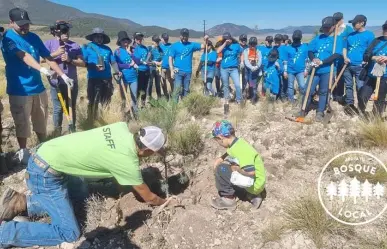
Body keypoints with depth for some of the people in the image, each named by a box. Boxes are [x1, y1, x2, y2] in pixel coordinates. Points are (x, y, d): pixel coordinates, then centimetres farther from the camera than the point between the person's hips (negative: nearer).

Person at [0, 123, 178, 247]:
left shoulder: (122, 127, -3)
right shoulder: (128, 162, -21)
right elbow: (148, 198, -5)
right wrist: (166, 203, 14)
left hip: (45, 152, 9)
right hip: (45, 173, -8)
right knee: (69, 233, -5)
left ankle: (21, 203, 19)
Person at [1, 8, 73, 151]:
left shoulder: (34, 37, 8)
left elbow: (48, 58, 8)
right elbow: (24, 56, -26)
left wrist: (63, 76, -2)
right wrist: (42, 69, -42)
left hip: (38, 88, 5)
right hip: (19, 91, -5)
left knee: (41, 122, 15)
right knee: (22, 124, 5)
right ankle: (23, 151, 21)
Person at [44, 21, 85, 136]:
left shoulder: (75, 45, 7)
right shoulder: (49, 43, 2)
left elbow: (82, 63, 2)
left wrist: (70, 60, -13)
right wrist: (56, 53, -18)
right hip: (56, 82, -2)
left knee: (72, 108, 12)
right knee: (58, 108, 3)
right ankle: (57, 132, 17)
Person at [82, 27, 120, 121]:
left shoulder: (107, 49, 15)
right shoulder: (87, 47, 2)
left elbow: (113, 62, 15)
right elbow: (83, 62, -5)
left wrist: (117, 71, -1)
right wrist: (94, 66, -18)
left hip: (107, 78, 5)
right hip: (94, 79, -4)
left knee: (106, 102, 12)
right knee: (93, 102, -3)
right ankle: (91, 121, 7)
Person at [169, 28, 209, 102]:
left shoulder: (191, 45, 5)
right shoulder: (175, 45, 0)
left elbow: (203, 46, 1)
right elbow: (170, 58, -2)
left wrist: (206, 40, -21)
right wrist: (172, 70, -11)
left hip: (188, 71, 3)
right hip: (178, 71, -3)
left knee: (186, 89, 11)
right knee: (178, 88, -15)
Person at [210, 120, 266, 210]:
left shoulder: (240, 149, -27)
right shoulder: (238, 142, 1)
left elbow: (251, 172, -33)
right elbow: (230, 154, 20)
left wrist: (236, 168, -17)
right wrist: (220, 159, 2)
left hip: (254, 185, -9)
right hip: (249, 181, 9)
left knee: (221, 169, -17)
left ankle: (228, 199, 0)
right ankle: (252, 195, 17)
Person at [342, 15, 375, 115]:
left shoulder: (369, 35, -1)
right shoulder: (350, 35, 13)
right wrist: (345, 57, -1)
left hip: (360, 66, -5)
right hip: (348, 65, 5)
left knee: (360, 87, -5)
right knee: (348, 85, 11)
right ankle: (349, 104, 22)